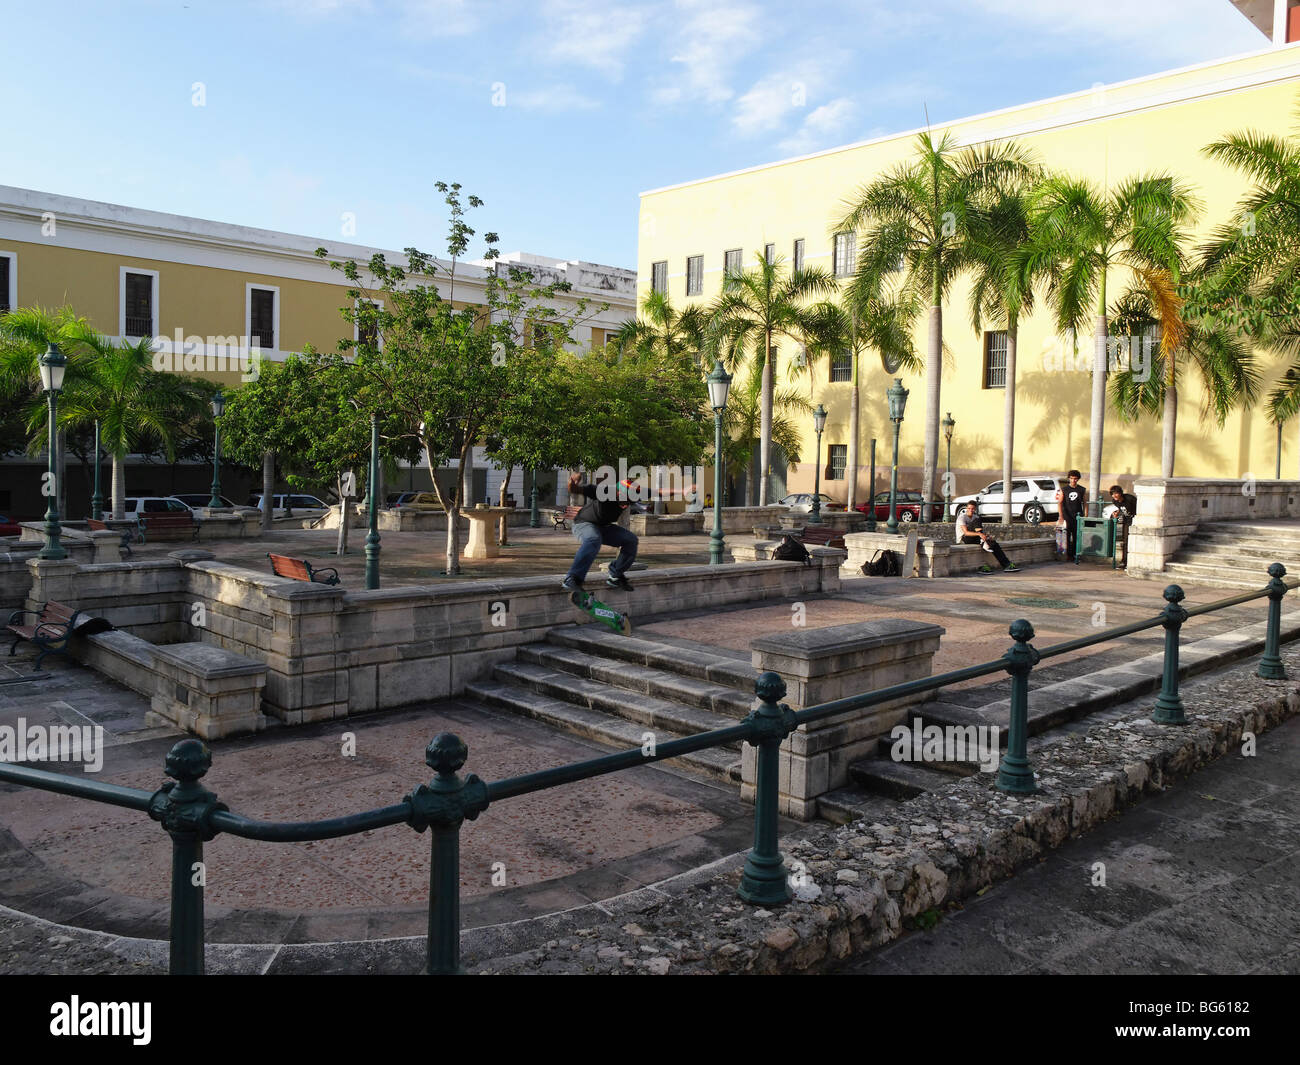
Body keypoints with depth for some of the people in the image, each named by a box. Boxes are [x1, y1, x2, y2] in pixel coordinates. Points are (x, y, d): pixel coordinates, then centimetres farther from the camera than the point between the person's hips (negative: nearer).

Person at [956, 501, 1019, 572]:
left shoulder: (975, 516, 11)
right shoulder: (962, 517, -12)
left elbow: (982, 532, 5)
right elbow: (966, 532, -25)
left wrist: (986, 535, -19)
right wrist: (979, 534, -38)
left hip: (974, 539, 7)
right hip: (963, 540, -7)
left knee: (993, 543, -13)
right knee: (977, 521, -25)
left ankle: (1007, 564, -12)